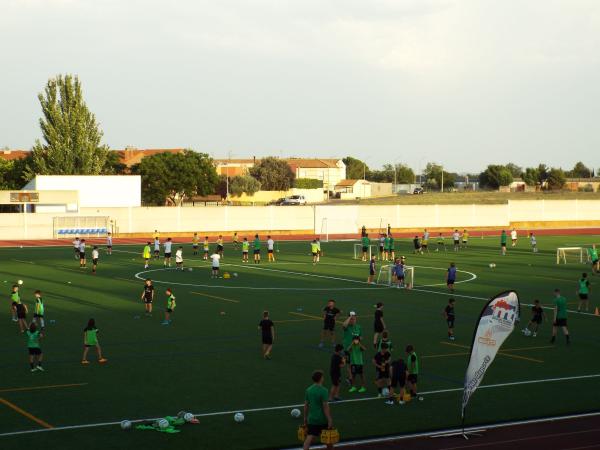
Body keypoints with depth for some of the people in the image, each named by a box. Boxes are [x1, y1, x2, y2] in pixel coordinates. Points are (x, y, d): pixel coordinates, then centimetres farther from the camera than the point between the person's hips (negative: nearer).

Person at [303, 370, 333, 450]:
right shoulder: (323, 391, -14)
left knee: (309, 439, -3)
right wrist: (329, 420, -13)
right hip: (322, 419, -5)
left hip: (311, 419, 5)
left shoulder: (308, 390, 4)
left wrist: (305, 418, 17)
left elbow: (306, 405, 8)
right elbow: (325, 406, -17)